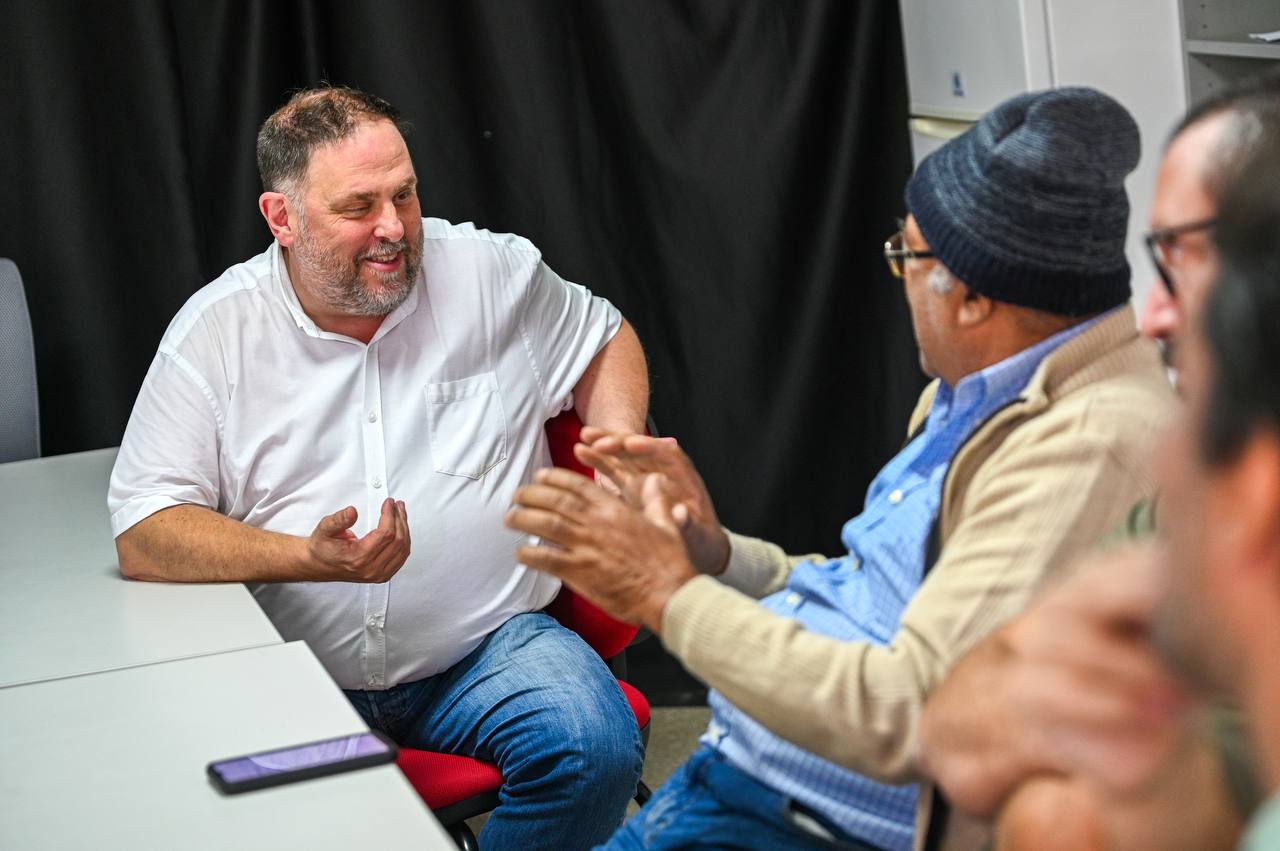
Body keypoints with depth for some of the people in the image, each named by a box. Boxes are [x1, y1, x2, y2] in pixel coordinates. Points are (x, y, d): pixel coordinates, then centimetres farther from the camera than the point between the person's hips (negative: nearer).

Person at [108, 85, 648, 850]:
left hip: (488, 642, 1)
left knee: (596, 749, -28)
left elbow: (606, 337, 21)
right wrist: (310, 558, -23)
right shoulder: (217, 328, -3)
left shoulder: (492, 272, 2)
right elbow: (143, 536, -8)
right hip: (296, 672, -1)